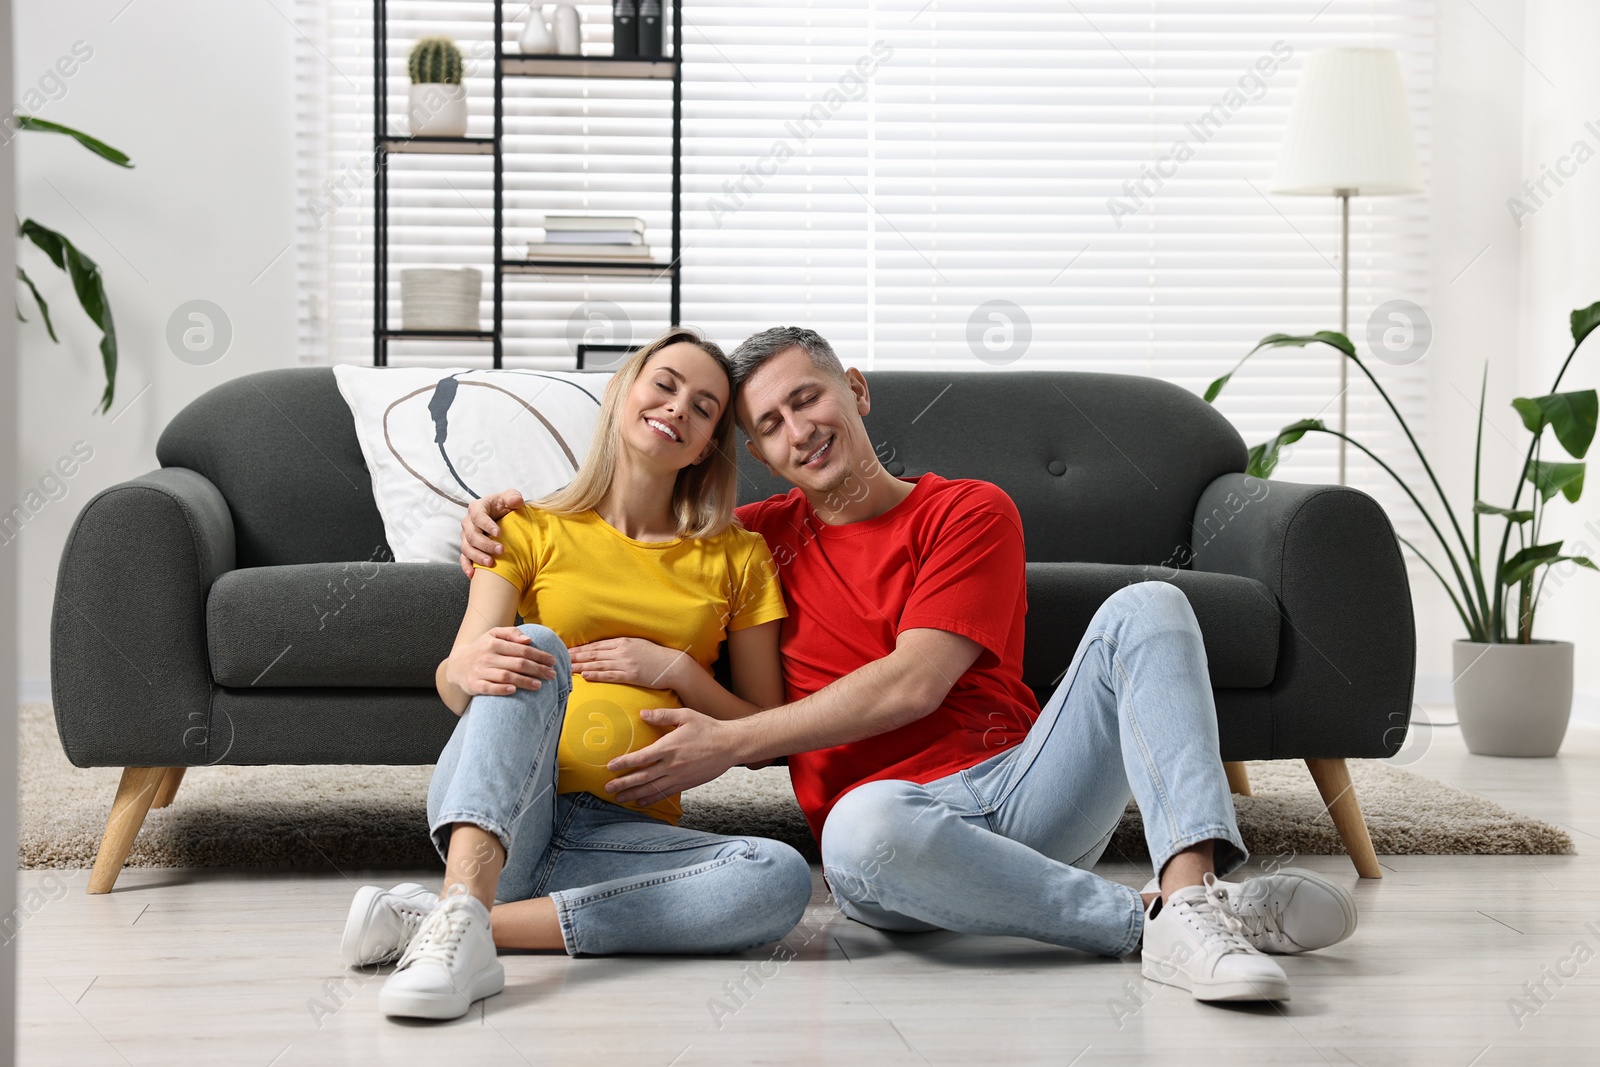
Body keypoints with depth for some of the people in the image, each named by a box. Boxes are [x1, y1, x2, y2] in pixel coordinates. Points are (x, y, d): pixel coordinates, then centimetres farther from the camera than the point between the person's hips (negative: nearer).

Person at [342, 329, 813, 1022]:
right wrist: (466, 672, -26)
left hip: (621, 835, 2)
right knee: (534, 648, -30)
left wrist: (676, 671, -4)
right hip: (488, 812, -1)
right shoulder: (531, 529, 13)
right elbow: (453, 682, -2)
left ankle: (460, 920, -32)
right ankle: (460, 918, -50)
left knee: (782, 878, -29)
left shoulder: (736, 557, 17)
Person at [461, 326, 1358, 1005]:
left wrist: (730, 744, -11)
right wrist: (506, 517, 9)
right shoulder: (764, 537, 18)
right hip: (899, 811, 0)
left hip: (1024, 791, 1)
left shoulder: (970, 511, 7)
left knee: (1145, 608, -22)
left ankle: (1192, 885, -43)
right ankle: (1157, 925, -32)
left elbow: (913, 685, -6)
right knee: (863, 825, -40)